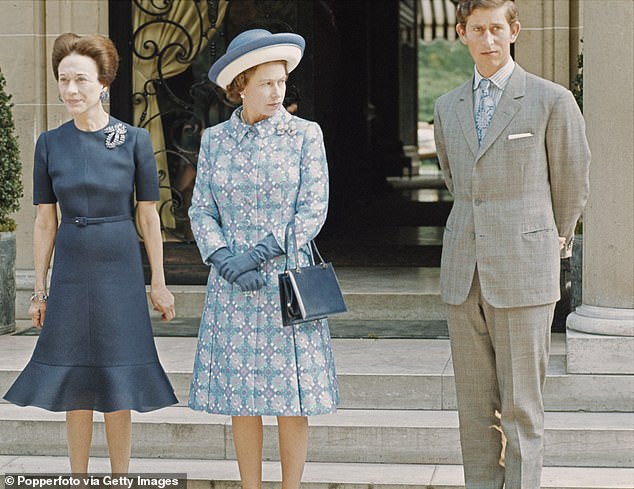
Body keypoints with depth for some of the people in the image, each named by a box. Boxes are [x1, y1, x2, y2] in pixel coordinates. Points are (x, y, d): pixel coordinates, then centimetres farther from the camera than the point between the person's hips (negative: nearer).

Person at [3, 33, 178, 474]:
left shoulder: (135, 140, -4)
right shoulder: (50, 144, 2)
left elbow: (149, 217, 0)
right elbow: (45, 222, 6)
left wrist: (158, 284, 0)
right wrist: (40, 290, 5)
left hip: (120, 272, -2)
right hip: (71, 271, 2)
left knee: (118, 389, 3)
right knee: (75, 387, 6)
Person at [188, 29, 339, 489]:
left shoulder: (305, 134, -1)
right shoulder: (215, 139, 6)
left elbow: (314, 210, -5)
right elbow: (201, 210, 5)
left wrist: (259, 254, -14)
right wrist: (226, 261, -12)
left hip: (287, 279, -2)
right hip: (231, 286, 2)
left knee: (292, 397, -1)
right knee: (240, 396, 4)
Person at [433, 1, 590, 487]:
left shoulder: (553, 100, -3)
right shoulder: (449, 107, 12)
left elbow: (572, 183, 8)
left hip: (523, 272, -5)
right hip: (463, 273, 5)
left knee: (521, 405, -2)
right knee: (475, 404, 8)